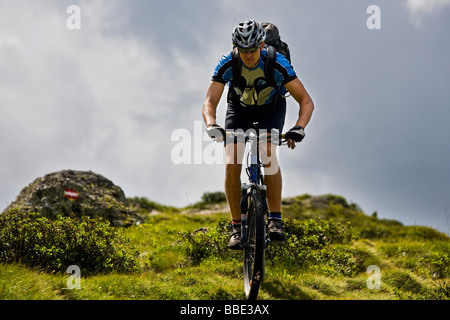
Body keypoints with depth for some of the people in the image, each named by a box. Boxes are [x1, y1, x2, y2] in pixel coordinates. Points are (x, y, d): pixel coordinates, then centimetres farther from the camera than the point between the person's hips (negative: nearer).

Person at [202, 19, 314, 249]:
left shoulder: (277, 64, -32)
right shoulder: (227, 65, -29)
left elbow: (306, 101, -31)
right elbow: (209, 103, -31)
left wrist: (298, 128, -48)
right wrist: (211, 125, -52)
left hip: (271, 108, -1)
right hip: (239, 108, 2)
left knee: (268, 153, -29)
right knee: (231, 165, -16)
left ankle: (275, 220, -21)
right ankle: (237, 226, -4)